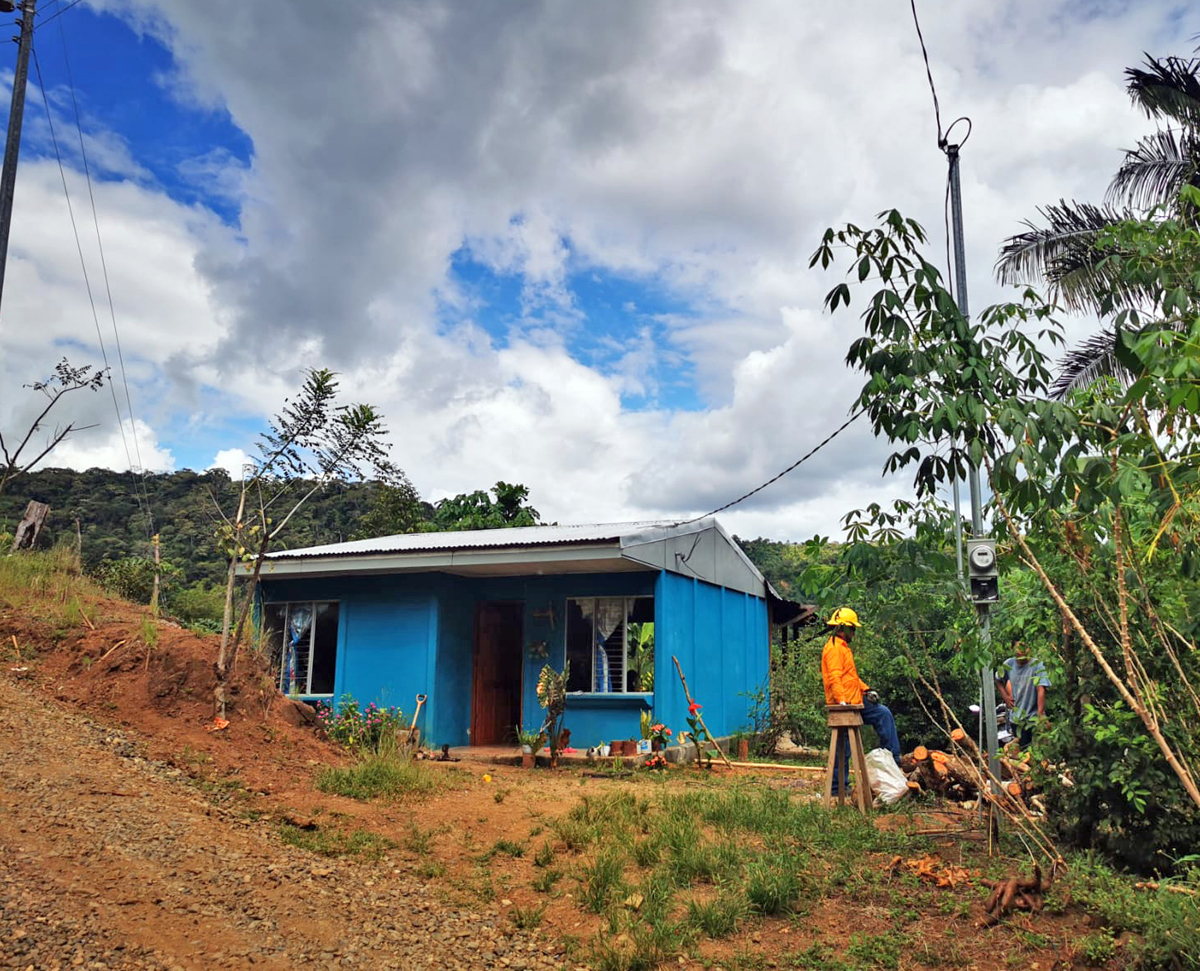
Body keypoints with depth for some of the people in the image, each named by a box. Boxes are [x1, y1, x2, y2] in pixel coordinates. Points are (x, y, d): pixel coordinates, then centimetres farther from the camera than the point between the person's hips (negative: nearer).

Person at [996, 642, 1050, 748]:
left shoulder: (1037, 665, -16)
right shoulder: (1009, 664, 0)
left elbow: (1041, 690, -22)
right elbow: (998, 680, 18)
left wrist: (1040, 714, -28)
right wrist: (1005, 696, 5)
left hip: (1033, 716, -4)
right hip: (1015, 717, 4)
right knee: (1021, 747, 15)